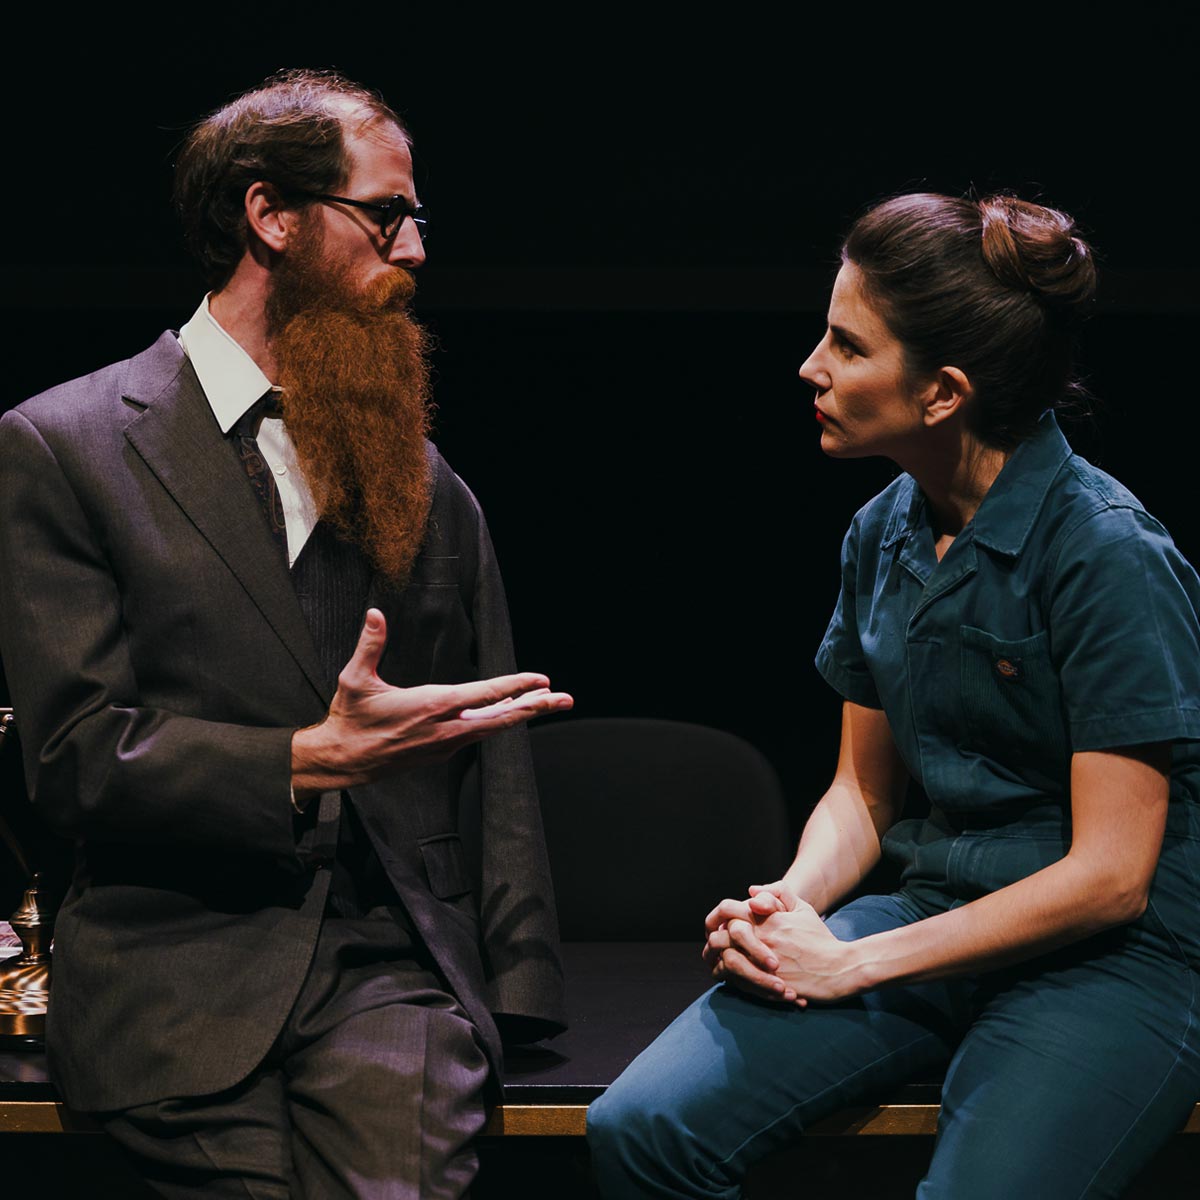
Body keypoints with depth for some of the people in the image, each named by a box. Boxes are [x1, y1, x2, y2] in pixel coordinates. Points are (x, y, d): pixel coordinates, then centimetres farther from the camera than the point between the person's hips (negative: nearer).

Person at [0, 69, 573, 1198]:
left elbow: (493, 762, 16)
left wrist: (516, 999, 5)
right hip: (178, 973, -2)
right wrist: (312, 761, -16)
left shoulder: (429, 485, 17)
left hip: (396, 963, 2)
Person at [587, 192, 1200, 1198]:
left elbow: (1109, 877, -16)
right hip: (935, 921, 6)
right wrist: (793, 903, -7)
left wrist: (854, 964, -14)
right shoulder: (883, 534, 7)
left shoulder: (1109, 555, -15)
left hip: (1109, 960, -5)